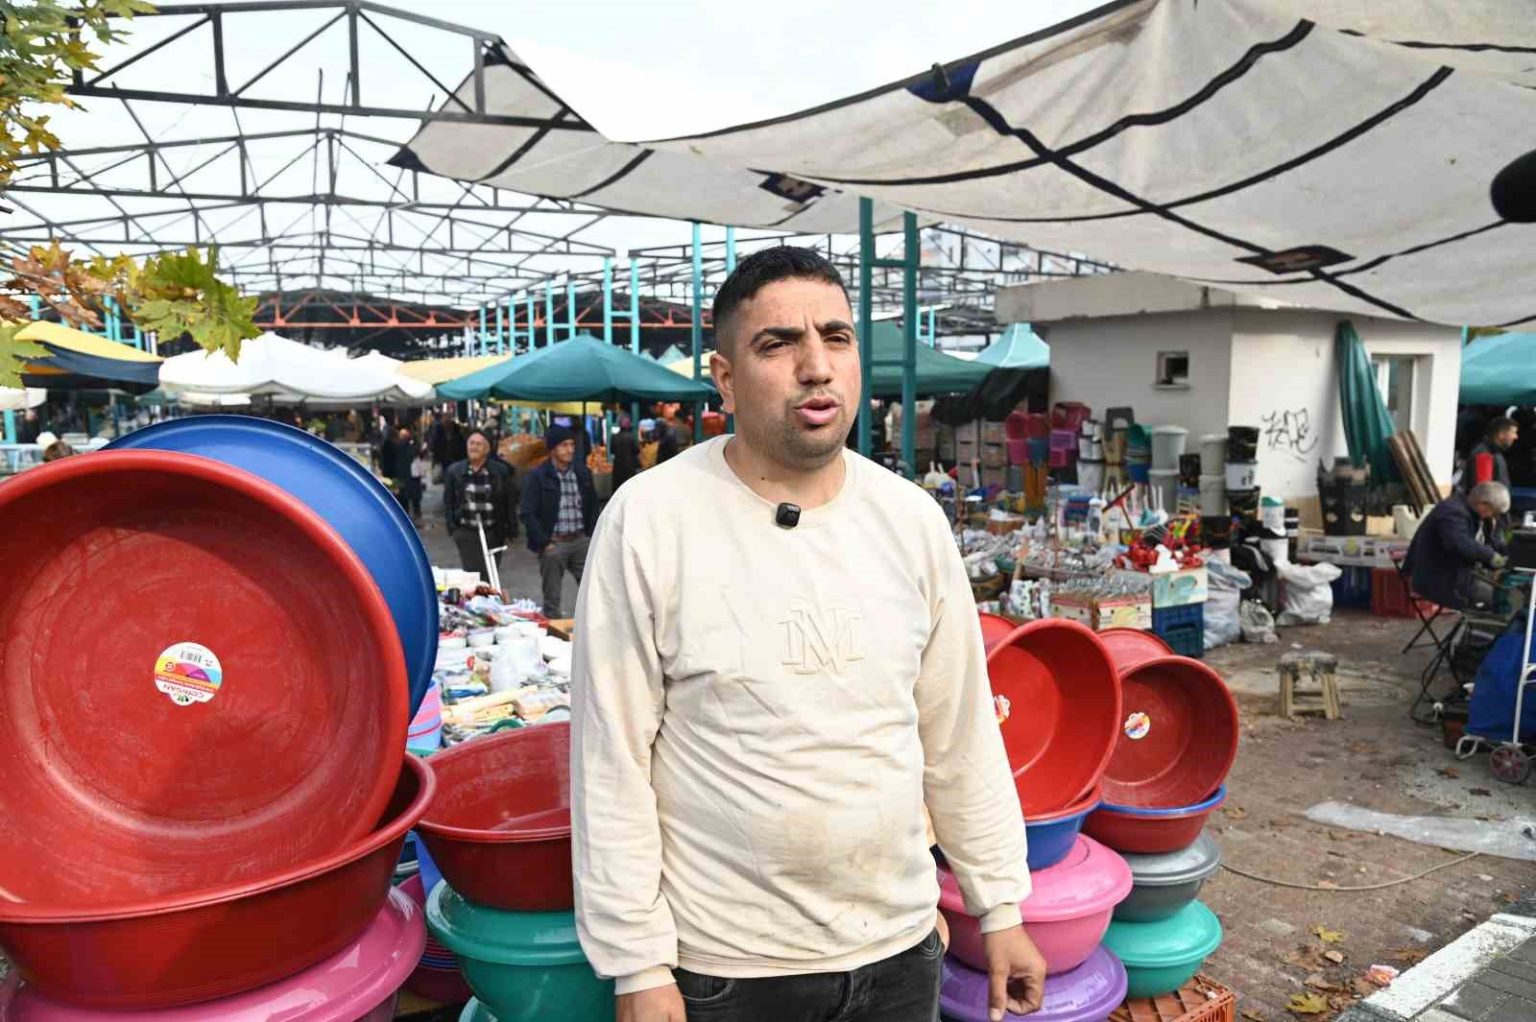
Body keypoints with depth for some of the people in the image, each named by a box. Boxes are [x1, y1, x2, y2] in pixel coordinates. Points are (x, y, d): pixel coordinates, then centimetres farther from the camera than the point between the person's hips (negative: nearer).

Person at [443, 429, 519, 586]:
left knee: (490, 576, 2)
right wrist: (452, 528, 4)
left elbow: (510, 502, 3)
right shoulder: (454, 471, 6)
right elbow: (448, 502, 11)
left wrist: (511, 531, 1)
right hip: (466, 532, 1)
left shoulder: (501, 471, 1)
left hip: (493, 532, 0)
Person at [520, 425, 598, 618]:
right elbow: (528, 514, -8)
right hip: (553, 543, -4)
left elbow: (592, 506, 16)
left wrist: (591, 535, 6)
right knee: (552, 599, 5)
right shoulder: (537, 477, -6)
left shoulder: (582, 473, 8)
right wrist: (544, 542, -12)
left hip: (580, 541, 4)